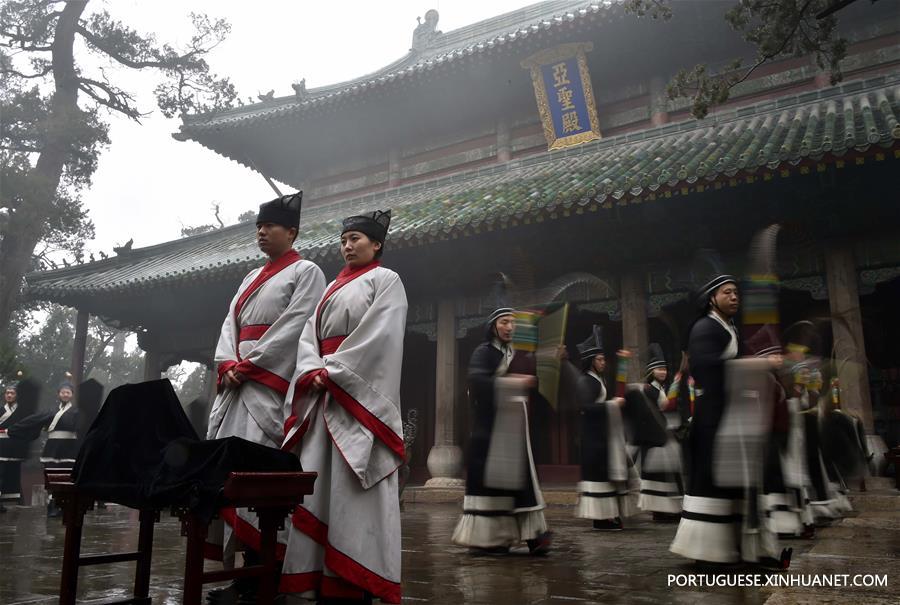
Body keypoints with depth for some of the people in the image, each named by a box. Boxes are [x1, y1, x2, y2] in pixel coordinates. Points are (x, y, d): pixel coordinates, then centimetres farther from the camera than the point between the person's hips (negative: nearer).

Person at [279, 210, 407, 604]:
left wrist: (332, 370, -13)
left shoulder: (386, 280, 4)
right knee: (317, 484, 0)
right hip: (323, 396, 7)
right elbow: (309, 335, 13)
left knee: (353, 486, -10)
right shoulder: (333, 288, 24)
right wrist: (314, 371, -7)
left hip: (360, 393, -7)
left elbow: (379, 336, -10)